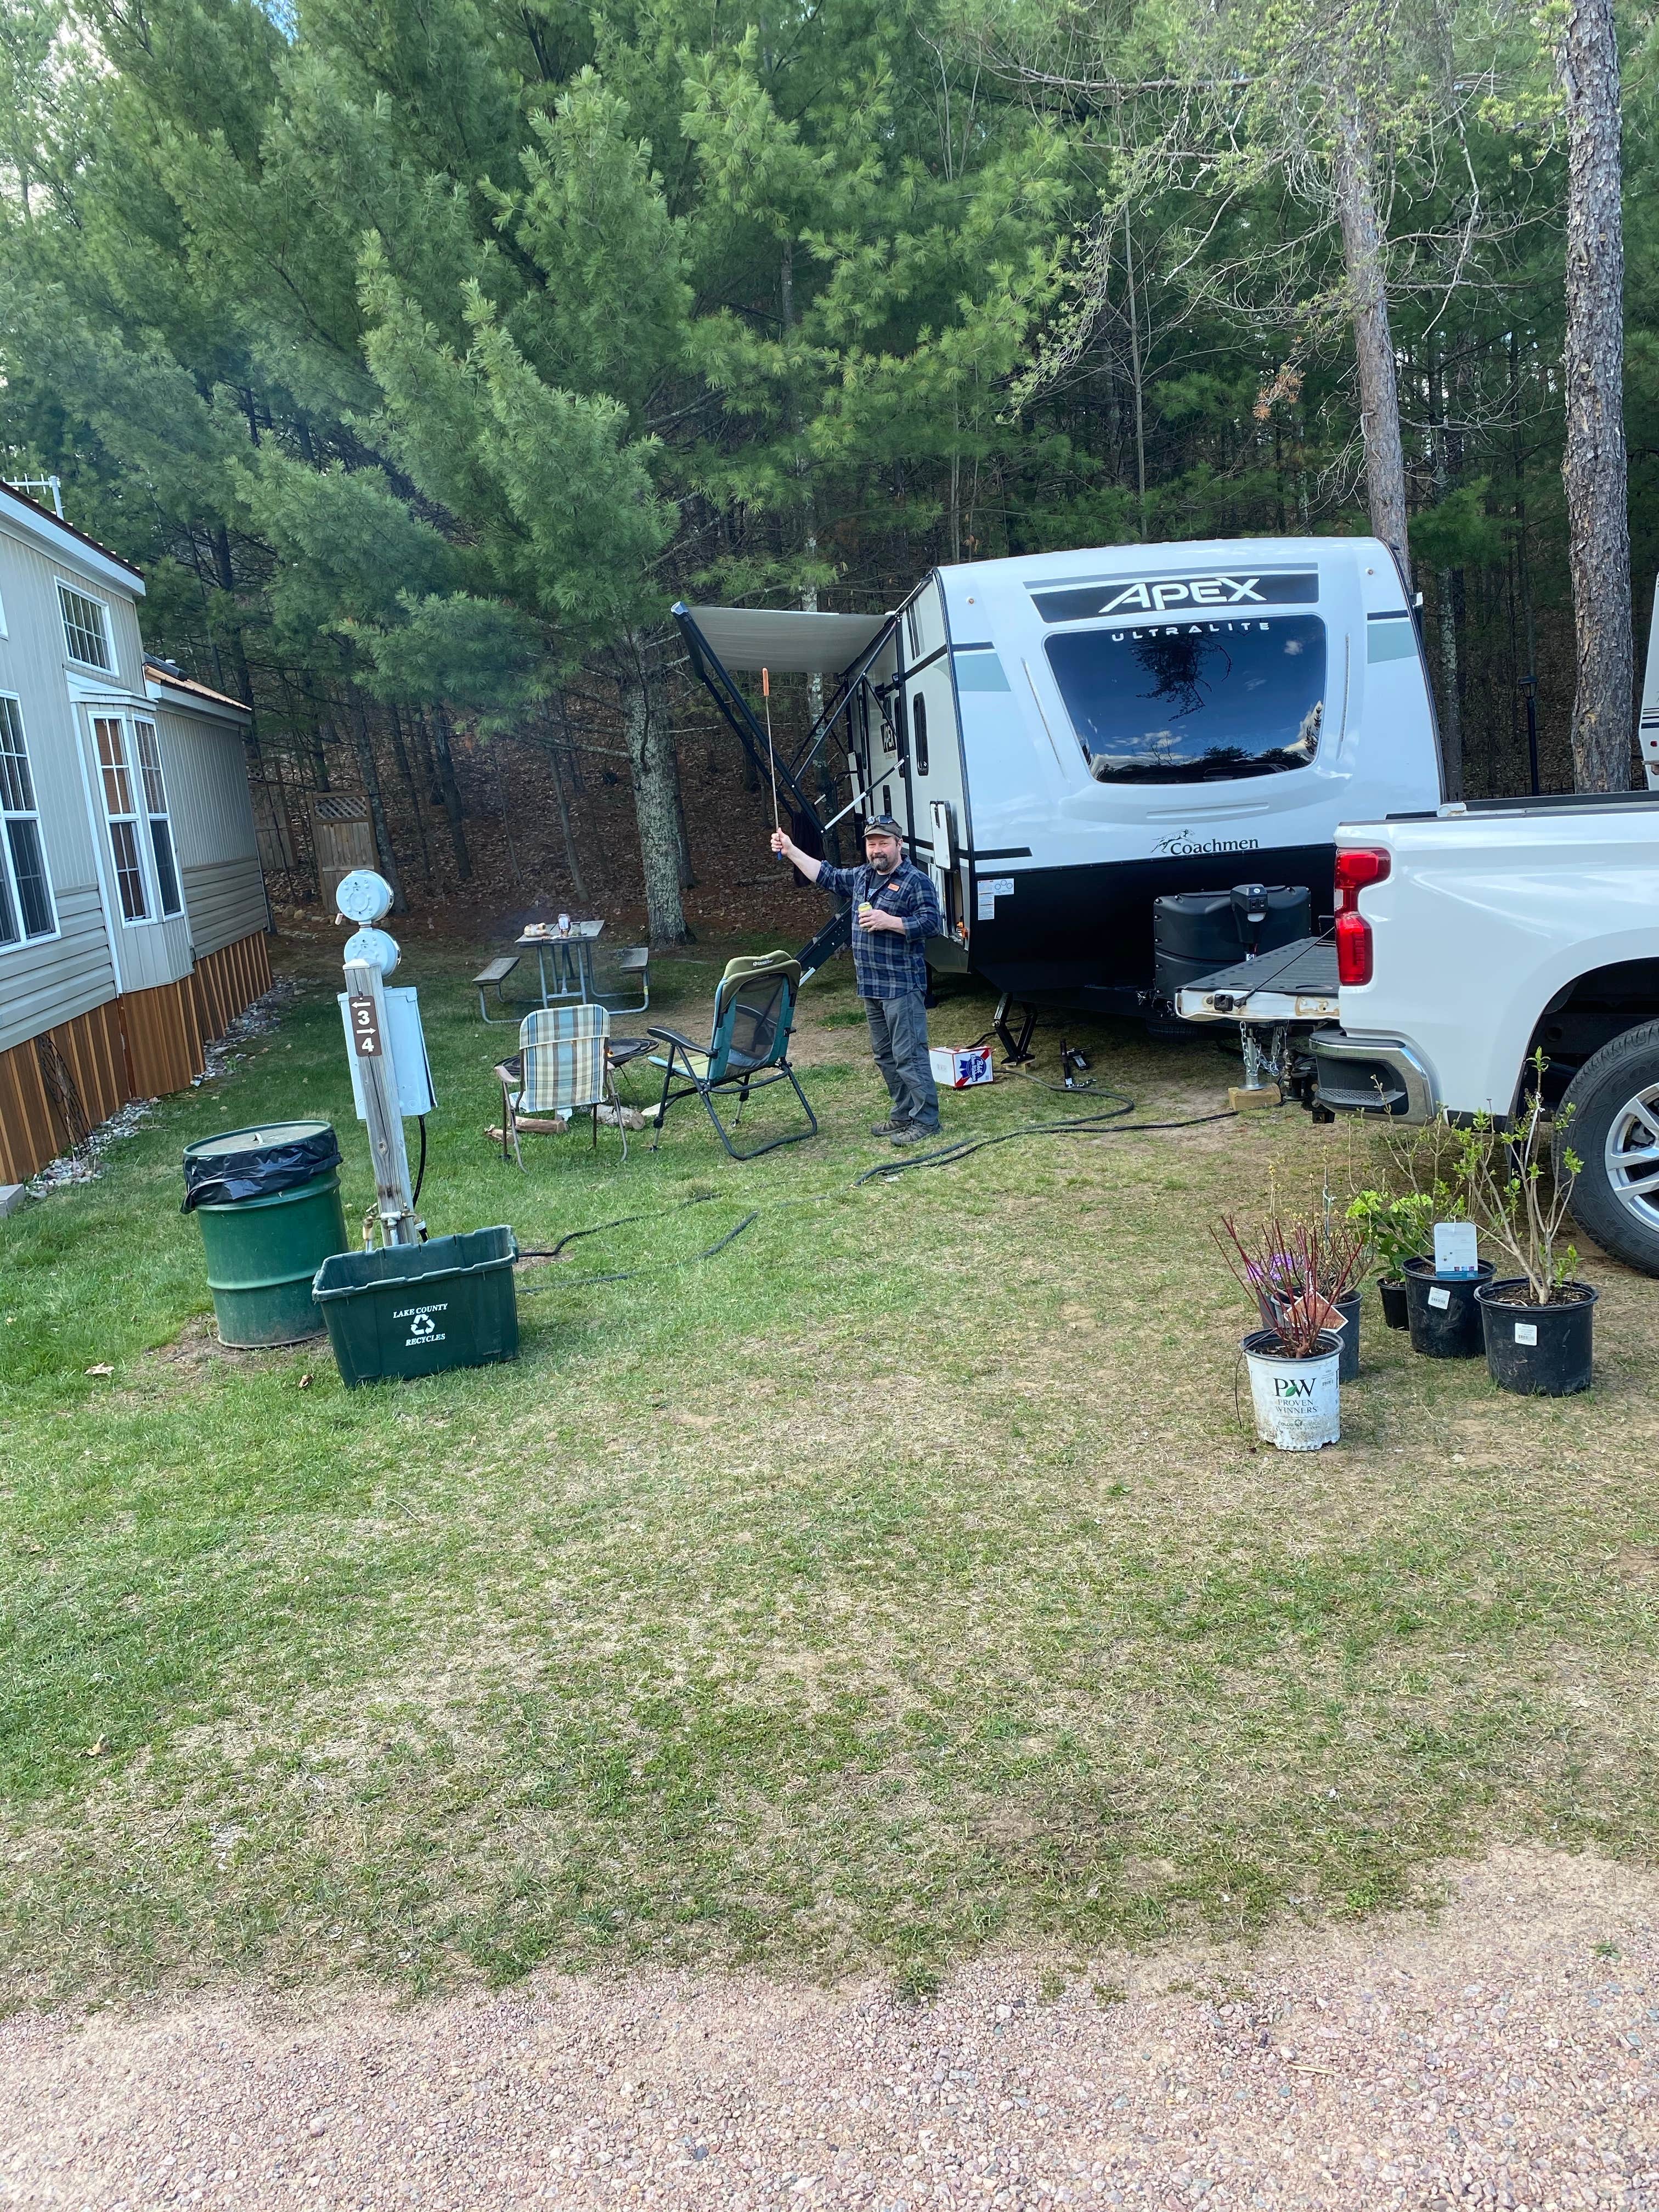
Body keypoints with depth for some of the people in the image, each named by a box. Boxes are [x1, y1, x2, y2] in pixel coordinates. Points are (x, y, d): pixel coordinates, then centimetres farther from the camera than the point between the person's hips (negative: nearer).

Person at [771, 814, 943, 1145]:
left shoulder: (916, 882, -9)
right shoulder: (861, 877, 15)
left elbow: (932, 924, -15)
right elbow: (827, 876, 25)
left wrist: (889, 922, -21)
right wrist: (790, 851, 20)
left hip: (902, 985, -9)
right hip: (871, 985, 9)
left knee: (909, 1054, -9)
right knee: (884, 1055, 15)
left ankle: (925, 1120, -3)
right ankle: (903, 1114, 25)